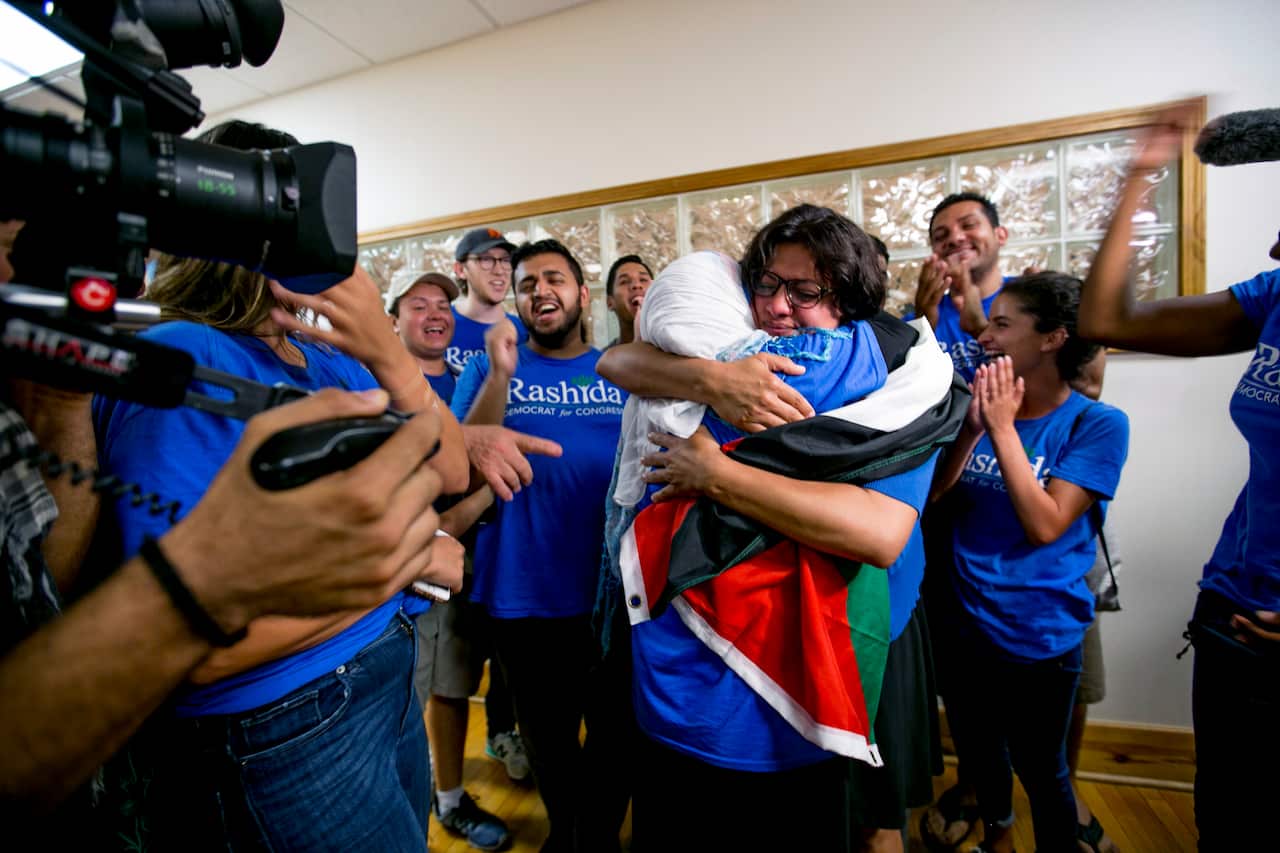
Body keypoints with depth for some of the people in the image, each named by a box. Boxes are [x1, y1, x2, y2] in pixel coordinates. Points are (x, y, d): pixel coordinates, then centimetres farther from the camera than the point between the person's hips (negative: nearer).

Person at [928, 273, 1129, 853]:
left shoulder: (1097, 424, -12)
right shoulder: (986, 404, 0)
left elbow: (1045, 525, -21)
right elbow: (934, 494, -5)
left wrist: (1003, 429, -23)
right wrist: (971, 427, -18)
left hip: (1039, 636, -4)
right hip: (963, 623, 5)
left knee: (1040, 770, 16)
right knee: (978, 752, 25)